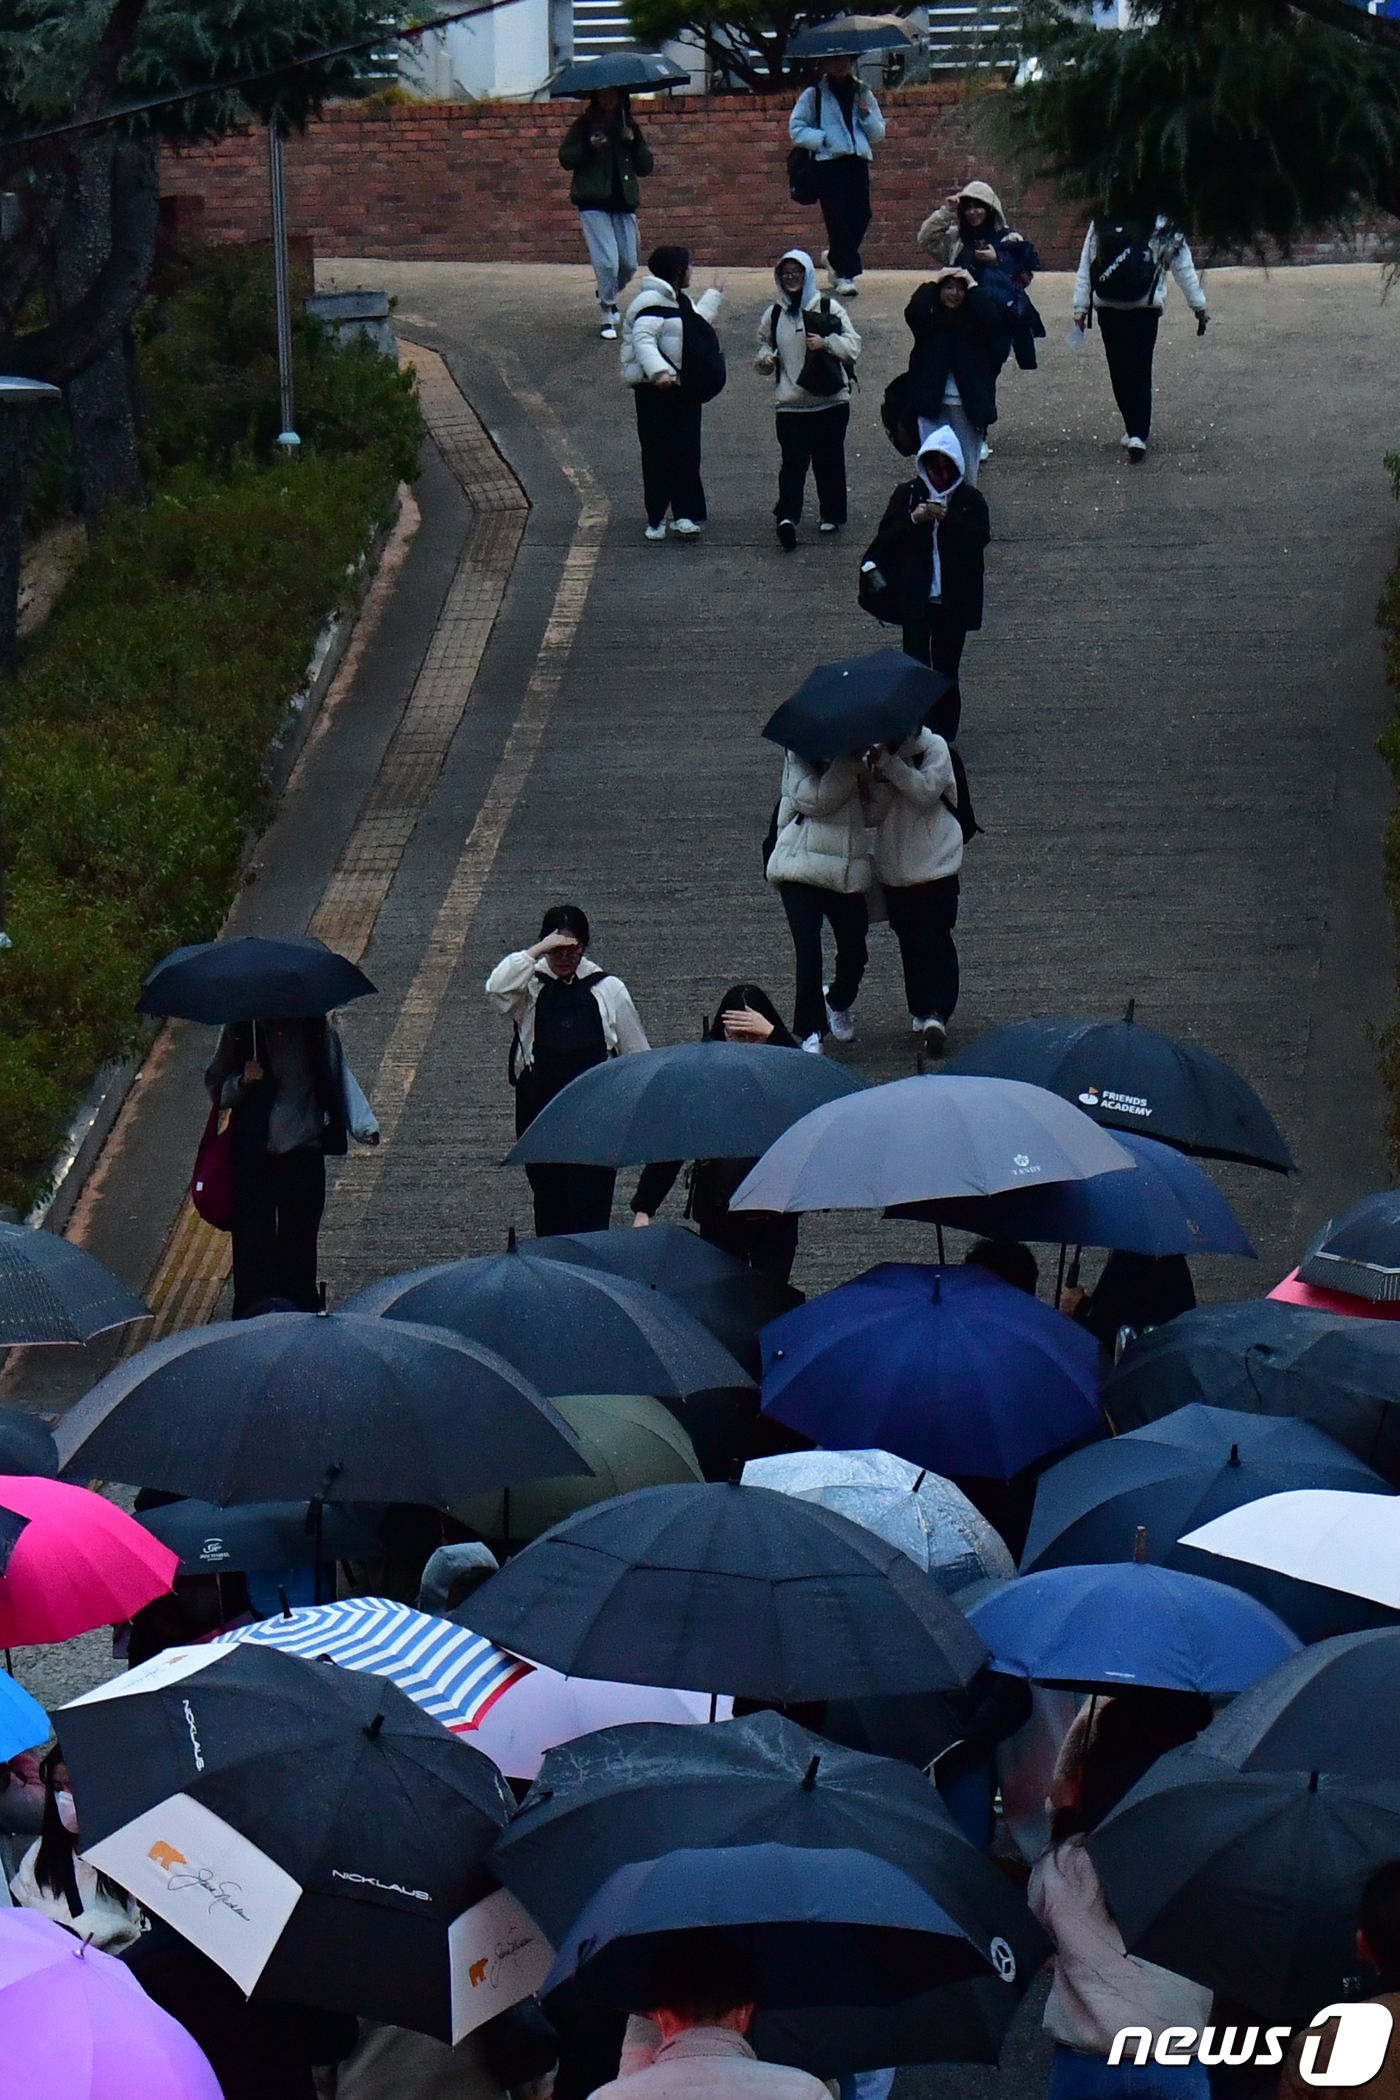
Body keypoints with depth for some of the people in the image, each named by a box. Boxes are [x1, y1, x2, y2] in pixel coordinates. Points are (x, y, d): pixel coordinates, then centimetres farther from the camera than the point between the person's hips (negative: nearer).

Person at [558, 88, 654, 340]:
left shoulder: (630, 126, 12)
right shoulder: (585, 124, 3)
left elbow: (646, 167, 9)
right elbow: (565, 158, -1)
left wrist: (634, 142, -7)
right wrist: (588, 147, -17)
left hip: (623, 202, 4)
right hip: (593, 202, -4)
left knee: (628, 263, 3)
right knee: (607, 260, -14)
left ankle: (608, 295, 35)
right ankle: (607, 318, -2)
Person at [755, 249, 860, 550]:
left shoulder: (829, 308, 0)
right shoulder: (773, 315, 9)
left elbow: (853, 346, -2)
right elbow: (764, 347, 20)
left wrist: (826, 343, -18)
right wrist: (765, 359, -3)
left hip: (831, 400, 0)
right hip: (790, 403, 0)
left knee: (829, 459, 9)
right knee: (793, 460, -13)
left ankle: (832, 514, 24)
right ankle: (787, 516, -24)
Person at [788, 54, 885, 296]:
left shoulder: (862, 93, 17)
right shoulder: (814, 93, 5)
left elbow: (878, 134, 18)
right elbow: (796, 129, 2)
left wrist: (865, 113, 0)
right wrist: (822, 140, -12)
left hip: (858, 161, 4)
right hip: (828, 161, -4)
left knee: (861, 215, 0)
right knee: (839, 218, -10)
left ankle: (835, 258, 26)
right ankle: (845, 275, -7)